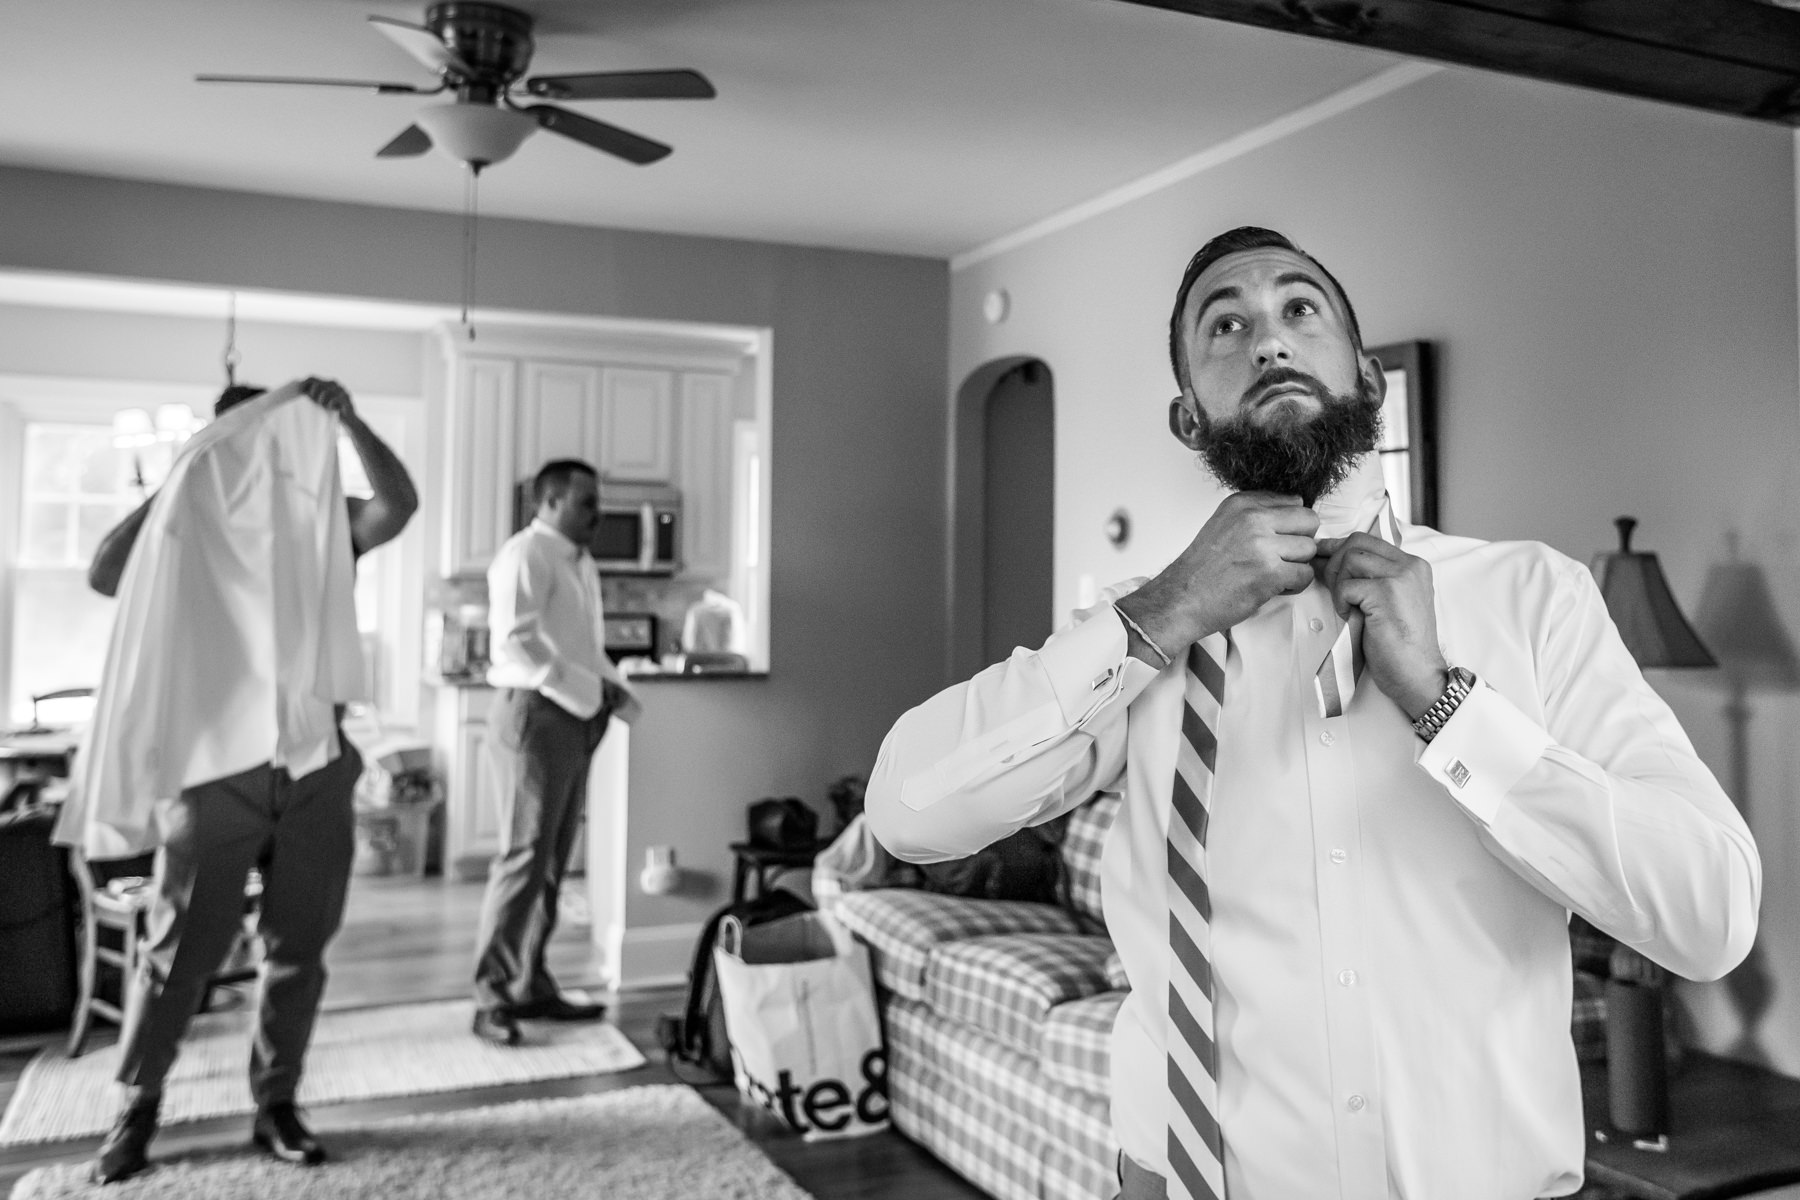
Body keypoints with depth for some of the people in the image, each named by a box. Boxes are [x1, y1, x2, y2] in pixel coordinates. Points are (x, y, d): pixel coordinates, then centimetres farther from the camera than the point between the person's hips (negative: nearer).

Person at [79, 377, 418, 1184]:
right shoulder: (191, 531, 4)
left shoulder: (324, 525, 5)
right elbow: (103, 576, -11)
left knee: (298, 946, 8)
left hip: (315, 765, 1)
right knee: (183, 946, 5)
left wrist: (347, 421, -26)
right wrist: (173, 482, -16)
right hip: (216, 767, -1)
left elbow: (399, 505, -14)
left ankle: (276, 1104, 21)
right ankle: (137, 1107, 21)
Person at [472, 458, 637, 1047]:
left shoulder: (582, 565, 18)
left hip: (575, 719, 9)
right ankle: (491, 996, 2)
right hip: (536, 714, -9)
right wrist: (589, 691, -21)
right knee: (525, 857, -6)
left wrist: (615, 689, 4)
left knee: (553, 861, 12)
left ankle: (531, 984, 22)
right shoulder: (526, 554, -10)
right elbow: (516, 643, -21)